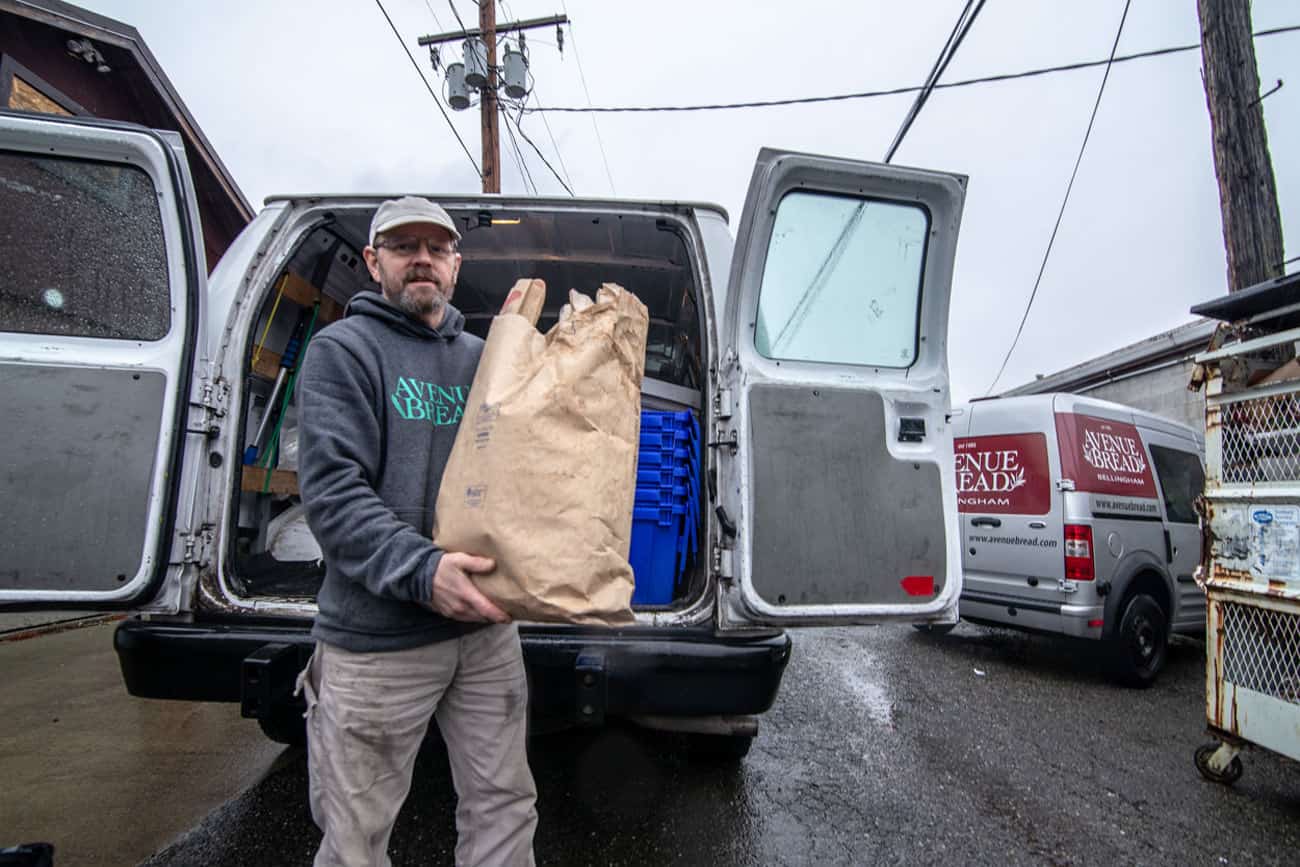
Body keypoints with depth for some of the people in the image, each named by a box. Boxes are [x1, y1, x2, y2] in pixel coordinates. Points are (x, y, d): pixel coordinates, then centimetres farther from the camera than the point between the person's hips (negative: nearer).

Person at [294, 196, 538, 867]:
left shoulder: (482, 357, 13)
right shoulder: (343, 350, -3)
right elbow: (331, 490, -15)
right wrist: (421, 570, -26)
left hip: (486, 626, 5)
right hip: (376, 637, -4)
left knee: (503, 808, 15)